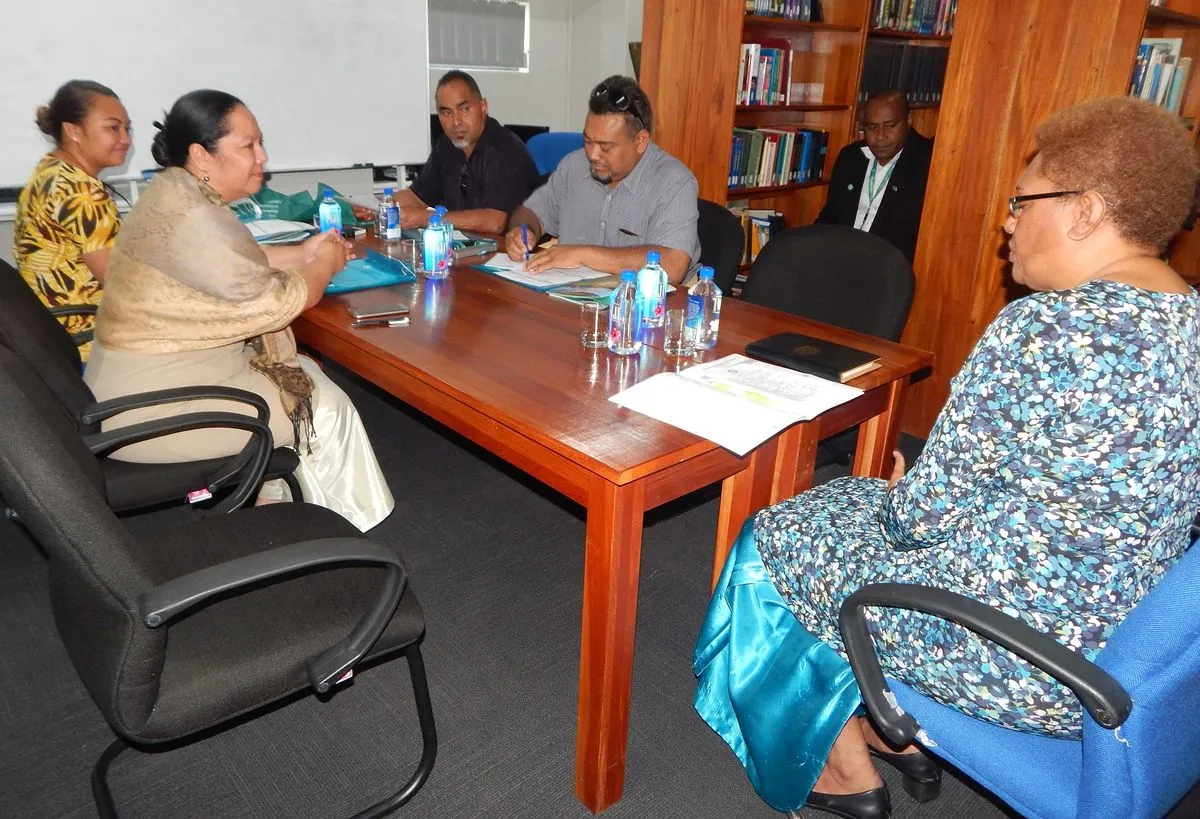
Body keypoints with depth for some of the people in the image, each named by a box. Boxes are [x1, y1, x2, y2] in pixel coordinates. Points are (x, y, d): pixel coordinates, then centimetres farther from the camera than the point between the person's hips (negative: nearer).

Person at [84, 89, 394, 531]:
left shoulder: (178, 190, 4)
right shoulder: (195, 219, -26)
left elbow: (236, 262, 19)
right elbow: (275, 303, -21)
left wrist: (303, 252, 8)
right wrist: (326, 264, -3)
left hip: (152, 372, 10)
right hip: (153, 401, -10)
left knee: (306, 374, 16)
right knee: (326, 405, -2)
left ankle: (275, 498, 24)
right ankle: (341, 524, 19)